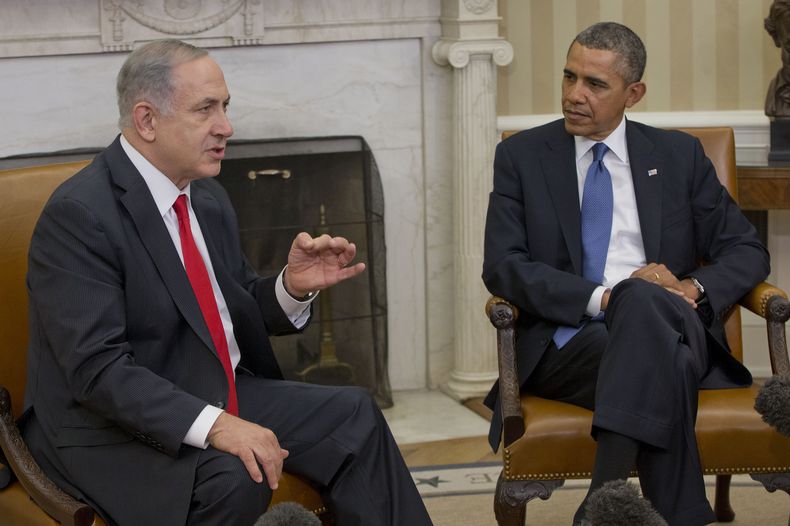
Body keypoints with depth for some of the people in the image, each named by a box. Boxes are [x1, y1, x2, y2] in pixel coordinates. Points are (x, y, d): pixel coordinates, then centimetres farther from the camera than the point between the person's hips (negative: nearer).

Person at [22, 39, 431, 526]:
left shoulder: (208, 197, 8)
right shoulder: (79, 214, -19)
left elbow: (243, 309, 16)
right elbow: (98, 369, -25)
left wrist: (294, 286, -7)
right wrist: (212, 426, -35)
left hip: (217, 398, 8)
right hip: (111, 430, -8)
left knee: (353, 414, -1)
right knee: (233, 478, -32)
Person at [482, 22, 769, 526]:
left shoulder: (679, 156, 15)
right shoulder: (521, 156, 11)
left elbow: (747, 252, 14)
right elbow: (502, 267, -2)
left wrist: (694, 290, -10)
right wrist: (603, 296, -15)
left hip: (669, 324, 1)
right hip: (567, 344, -1)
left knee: (645, 303, -37)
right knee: (661, 361, -35)